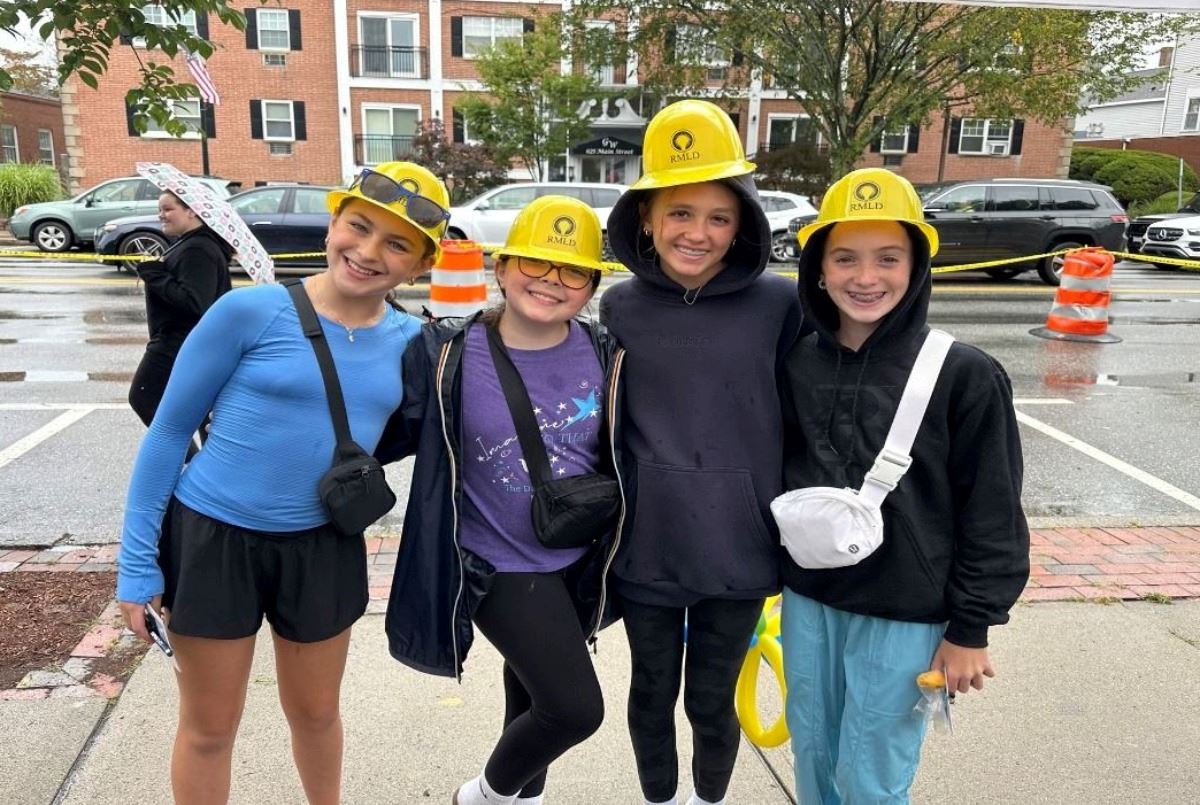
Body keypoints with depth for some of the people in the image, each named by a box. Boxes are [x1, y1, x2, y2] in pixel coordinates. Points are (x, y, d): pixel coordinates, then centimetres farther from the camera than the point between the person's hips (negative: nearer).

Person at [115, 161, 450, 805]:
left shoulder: (411, 340, -4)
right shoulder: (251, 310, -16)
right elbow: (169, 430, -8)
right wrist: (137, 559, -7)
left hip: (323, 547, 4)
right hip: (212, 537, -3)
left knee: (315, 712, 23)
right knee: (210, 726, 14)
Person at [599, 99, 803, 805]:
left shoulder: (778, 304, -9)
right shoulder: (620, 307, -4)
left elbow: (797, 421, 0)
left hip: (739, 550, -1)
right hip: (645, 548, 1)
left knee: (712, 702, 16)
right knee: (652, 694, 19)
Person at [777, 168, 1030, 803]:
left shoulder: (964, 376, -12)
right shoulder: (796, 365, -1)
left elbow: (991, 513, -8)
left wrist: (969, 629, -6)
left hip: (903, 613, -4)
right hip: (807, 598, 4)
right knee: (812, 754, 19)